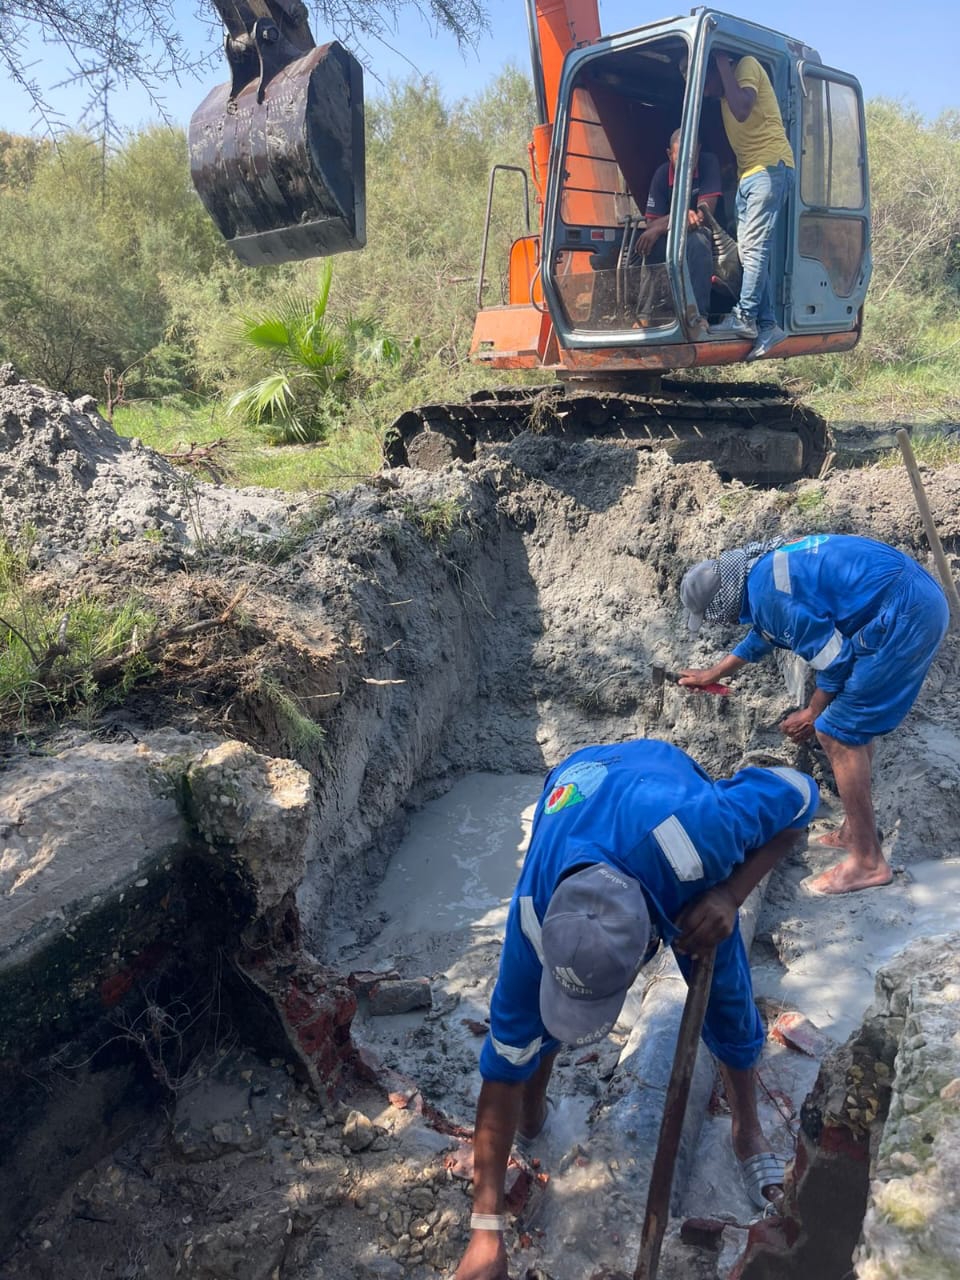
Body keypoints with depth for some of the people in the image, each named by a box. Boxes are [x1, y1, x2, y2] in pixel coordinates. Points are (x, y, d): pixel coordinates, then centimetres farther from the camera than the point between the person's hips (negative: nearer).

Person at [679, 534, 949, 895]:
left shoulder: (768, 592, -18)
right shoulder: (763, 568, 15)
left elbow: (833, 658, -16)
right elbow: (762, 636, 34)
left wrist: (813, 714, 0)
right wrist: (711, 674, 47)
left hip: (903, 616, -10)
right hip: (920, 602, 10)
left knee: (837, 733, -6)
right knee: (856, 723, 19)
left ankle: (868, 862, 2)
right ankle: (855, 830, 32)